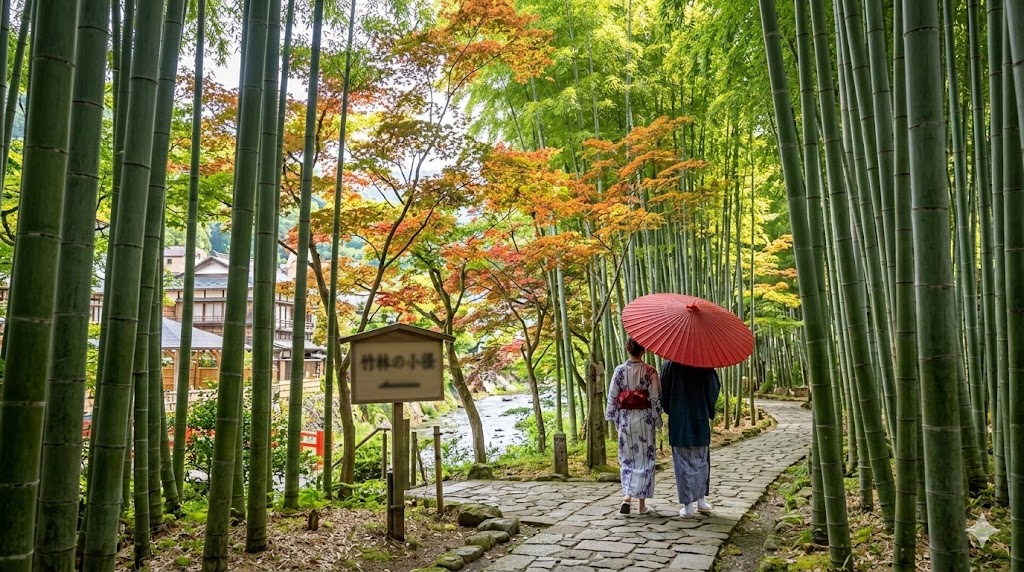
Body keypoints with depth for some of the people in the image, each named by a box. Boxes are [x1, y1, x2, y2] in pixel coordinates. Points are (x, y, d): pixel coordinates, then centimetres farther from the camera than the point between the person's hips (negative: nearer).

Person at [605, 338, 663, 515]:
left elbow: (612, 397, 0)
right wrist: (657, 420, 3)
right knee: (645, 459, 8)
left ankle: (627, 496, -3)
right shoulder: (650, 372, -9)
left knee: (627, 459, 14)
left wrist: (613, 418, 10)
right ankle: (642, 503, 12)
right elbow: (656, 398, -7)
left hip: (625, 419, 2)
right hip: (644, 419, -2)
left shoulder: (619, 370, -3)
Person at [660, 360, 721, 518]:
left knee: (683, 463, 4)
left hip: (678, 421, -1)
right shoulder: (704, 366, -4)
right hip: (700, 419, 1)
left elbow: (663, 392, -3)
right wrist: (709, 412, 11)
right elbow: (714, 388, -1)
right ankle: (701, 500, 20)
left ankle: (688, 506, 6)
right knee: (701, 461, 17)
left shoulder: (669, 365, -6)